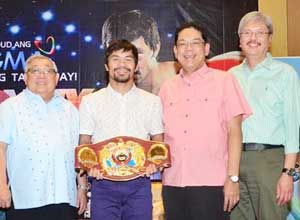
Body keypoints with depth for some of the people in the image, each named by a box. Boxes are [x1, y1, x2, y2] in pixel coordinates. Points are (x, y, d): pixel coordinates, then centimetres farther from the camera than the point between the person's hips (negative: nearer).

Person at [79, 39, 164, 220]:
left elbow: (158, 142, 11)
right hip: (103, 183, 0)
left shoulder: (152, 101, 8)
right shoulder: (90, 101, 6)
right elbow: (84, 143, 7)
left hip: (139, 184, 1)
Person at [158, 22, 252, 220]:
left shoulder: (224, 81, 2)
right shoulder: (167, 89, 13)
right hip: (173, 183, 4)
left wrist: (233, 178, -9)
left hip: (212, 183, -4)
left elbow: (234, 131, -3)